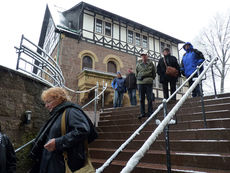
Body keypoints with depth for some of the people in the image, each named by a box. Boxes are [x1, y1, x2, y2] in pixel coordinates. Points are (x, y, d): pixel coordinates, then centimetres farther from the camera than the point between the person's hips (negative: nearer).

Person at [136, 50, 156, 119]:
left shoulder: (150, 63, 7)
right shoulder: (138, 64, 10)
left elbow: (154, 72, 14)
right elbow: (136, 73, 18)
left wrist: (151, 78, 7)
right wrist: (139, 78, 8)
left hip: (149, 82, -1)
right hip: (140, 82, 2)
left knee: (149, 98, 0)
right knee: (141, 99, 3)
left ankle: (150, 112, 10)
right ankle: (142, 113, 10)